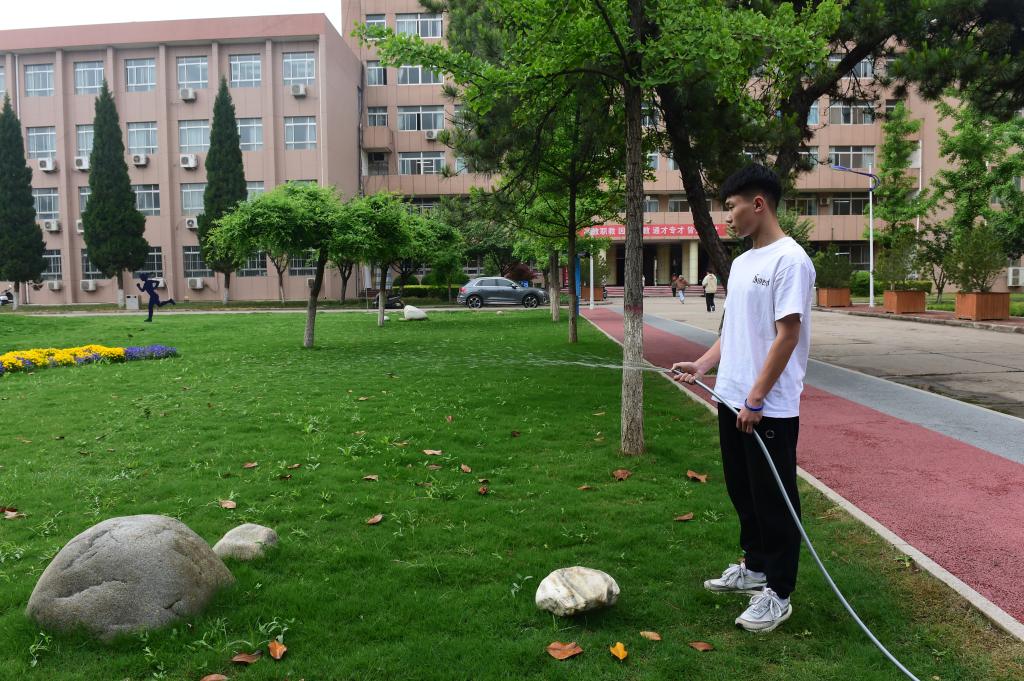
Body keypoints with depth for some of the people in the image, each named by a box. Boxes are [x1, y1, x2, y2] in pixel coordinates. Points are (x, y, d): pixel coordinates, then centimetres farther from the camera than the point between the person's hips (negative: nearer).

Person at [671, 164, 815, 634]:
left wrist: (755, 400, -19)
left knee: (773, 501, 3)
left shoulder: (789, 260, -14)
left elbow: (787, 335, -18)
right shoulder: (741, 263, 14)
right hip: (732, 400, 9)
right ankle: (755, 567, 37)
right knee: (742, 490, 19)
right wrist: (702, 365, 8)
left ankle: (777, 594, 17)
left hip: (771, 409, -9)